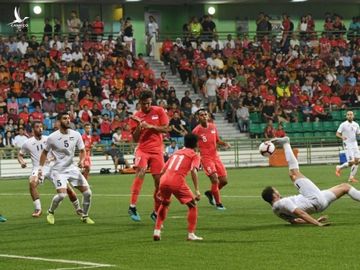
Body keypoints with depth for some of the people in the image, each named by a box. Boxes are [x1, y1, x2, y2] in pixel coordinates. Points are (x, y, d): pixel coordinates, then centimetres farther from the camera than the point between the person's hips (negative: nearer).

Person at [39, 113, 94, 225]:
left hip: (72, 168, 4)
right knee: (62, 194, -22)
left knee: (87, 192, -3)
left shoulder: (76, 135, -3)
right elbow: (45, 152, 3)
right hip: (58, 170, -4)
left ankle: (85, 216, 18)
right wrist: (41, 168, 2)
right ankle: (50, 212, 7)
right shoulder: (52, 137, -11)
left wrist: (82, 160, -13)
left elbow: (82, 150, 7)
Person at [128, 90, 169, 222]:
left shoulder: (159, 111, 2)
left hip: (157, 150, 1)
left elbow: (166, 128, -3)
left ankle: (156, 212, 15)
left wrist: (151, 126, -15)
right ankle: (132, 206, -30)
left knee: (159, 181, 0)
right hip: (142, 149, -1)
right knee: (140, 172, -27)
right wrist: (139, 127, -16)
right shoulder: (136, 117, 3)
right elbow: (135, 139, 1)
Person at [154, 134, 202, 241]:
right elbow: (193, 172, -7)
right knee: (193, 205, 11)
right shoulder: (195, 155, 11)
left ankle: (157, 231, 23)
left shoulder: (176, 153, 28)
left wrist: (160, 189, 34)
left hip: (164, 180, 6)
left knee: (164, 204, 31)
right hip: (177, 182, -6)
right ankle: (191, 234, 3)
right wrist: (197, 190, -11)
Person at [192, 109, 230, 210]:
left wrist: (224, 143, -2)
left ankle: (210, 193, 32)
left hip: (215, 156, 6)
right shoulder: (197, 130, -10)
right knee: (215, 180, -16)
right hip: (205, 157, -6)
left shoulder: (213, 127, 5)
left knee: (224, 180, 6)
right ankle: (218, 204, -1)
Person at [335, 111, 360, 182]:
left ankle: (351, 177, 6)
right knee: (351, 162, -12)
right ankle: (339, 167, 14)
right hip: (347, 145, -5)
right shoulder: (343, 125, -6)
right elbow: (337, 134, -6)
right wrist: (342, 137, -27)